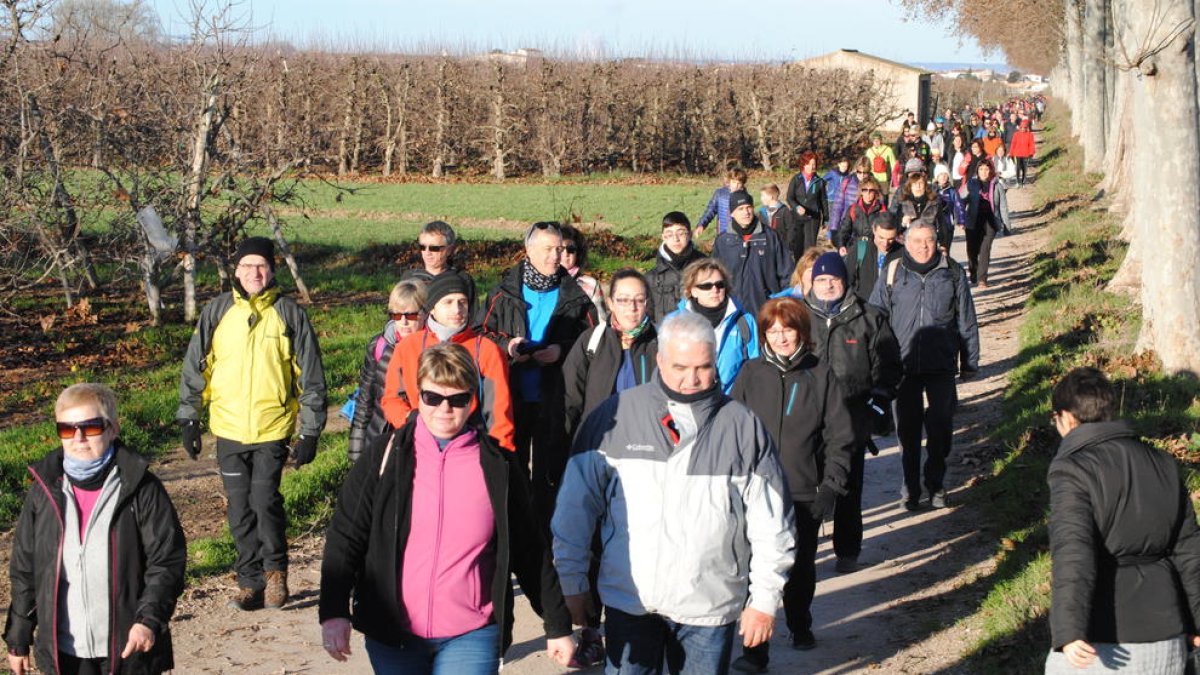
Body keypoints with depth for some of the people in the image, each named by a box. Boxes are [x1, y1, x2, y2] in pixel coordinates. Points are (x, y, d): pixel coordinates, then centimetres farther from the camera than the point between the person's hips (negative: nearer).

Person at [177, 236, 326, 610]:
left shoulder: (289, 313, -1)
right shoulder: (217, 311, 4)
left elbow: (311, 375, 3)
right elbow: (195, 365, 9)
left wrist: (310, 431, 1)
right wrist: (189, 419, 5)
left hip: (273, 427, -2)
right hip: (229, 428, 2)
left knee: (265, 499, -11)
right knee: (240, 508, 6)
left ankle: (276, 569, 11)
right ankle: (251, 581, 18)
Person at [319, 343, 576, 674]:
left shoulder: (497, 466, 1)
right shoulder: (385, 457, 0)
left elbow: (530, 552, 6)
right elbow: (345, 537, 0)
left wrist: (558, 626, 8)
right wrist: (333, 613, -10)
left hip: (471, 638, -1)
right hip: (392, 636, 1)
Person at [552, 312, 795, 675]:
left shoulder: (744, 427, 0)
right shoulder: (614, 416, -3)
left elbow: (771, 524, 3)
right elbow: (577, 504, 3)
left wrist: (765, 599, 2)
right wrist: (573, 582, 4)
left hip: (711, 604, 1)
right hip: (629, 600, 0)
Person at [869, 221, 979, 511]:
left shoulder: (953, 273, 1)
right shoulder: (892, 273, 0)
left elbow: (967, 322, 7)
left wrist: (970, 363, 9)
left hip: (941, 366, 0)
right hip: (903, 365, 0)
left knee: (940, 427, 6)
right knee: (907, 429, 7)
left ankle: (935, 484, 23)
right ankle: (910, 486, 20)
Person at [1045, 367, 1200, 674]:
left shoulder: (1072, 470, -12)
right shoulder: (1164, 465, 8)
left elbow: (1072, 552, -24)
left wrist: (1069, 632, -33)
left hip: (1102, 644, -6)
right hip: (1165, 639, 6)